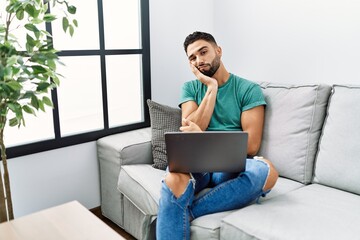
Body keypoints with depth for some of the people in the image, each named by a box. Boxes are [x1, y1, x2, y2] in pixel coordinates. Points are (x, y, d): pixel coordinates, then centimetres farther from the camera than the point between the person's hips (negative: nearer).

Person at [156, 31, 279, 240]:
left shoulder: (249, 89, 5)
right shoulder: (190, 88, 15)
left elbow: (251, 145, -5)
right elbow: (190, 131, -2)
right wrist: (212, 87, -4)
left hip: (231, 165, 0)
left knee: (267, 171, -35)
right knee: (174, 179, -37)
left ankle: (185, 212, -26)